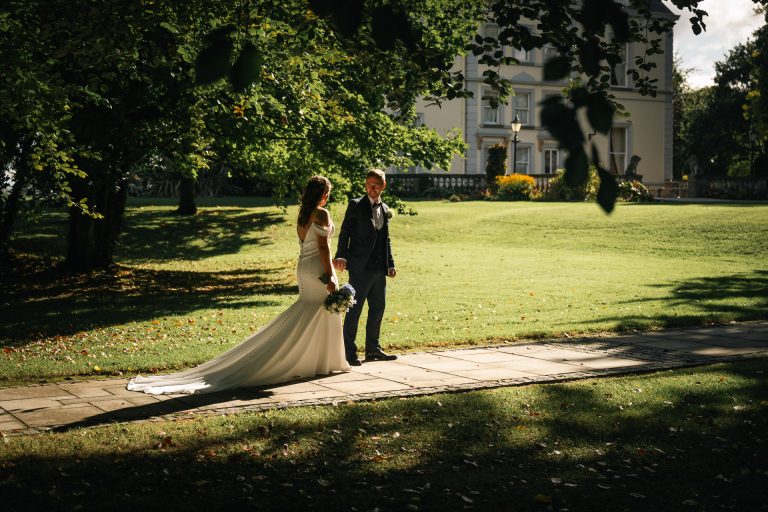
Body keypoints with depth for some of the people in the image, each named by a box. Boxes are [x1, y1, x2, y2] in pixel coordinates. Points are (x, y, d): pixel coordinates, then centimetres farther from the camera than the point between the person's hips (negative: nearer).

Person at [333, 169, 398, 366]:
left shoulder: (385, 210, 15)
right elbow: (345, 233, -6)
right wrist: (341, 256, -18)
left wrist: (390, 264, 13)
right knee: (354, 310, -3)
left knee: (378, 309, 12)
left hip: (379, 268, 7)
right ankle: (349, 352, 2)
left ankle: (373, 349, 23)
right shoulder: (355, 206, -3)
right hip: (360, 267, -7)